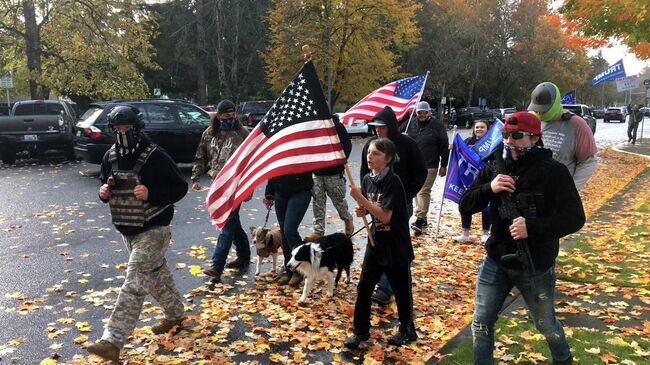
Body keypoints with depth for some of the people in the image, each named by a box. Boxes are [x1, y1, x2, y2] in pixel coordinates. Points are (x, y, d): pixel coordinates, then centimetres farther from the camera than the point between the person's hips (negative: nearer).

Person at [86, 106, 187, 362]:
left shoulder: (155, 157, -15)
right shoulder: (110, 157, 4)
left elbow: (179, 188, -13)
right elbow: (105, 183, 19)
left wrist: (151, 194, -27)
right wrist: (104, 192, -5)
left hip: (153, 229, -7)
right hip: (127, 230, 7)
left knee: (135, 283, -11)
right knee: (156, 273, 20)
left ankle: (113, 341, -12)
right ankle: (176, 314, 40)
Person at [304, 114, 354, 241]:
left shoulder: (337, 126, -9)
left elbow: (347, 146, -8)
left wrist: (339, 164, -11)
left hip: (334, 173, -4)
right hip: (316, 173, 4)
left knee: (338, 199, 6)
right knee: (318, 201, 4)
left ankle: (347, 218, 35)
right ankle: (318, 230, 10)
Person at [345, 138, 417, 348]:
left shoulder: (393, 182, -20)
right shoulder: (367, 179, 1)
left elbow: (385, 215, -25)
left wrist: (360, 198, -28)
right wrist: (362, 211, -8)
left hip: (396, 246, -6)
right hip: (376, 242, 6)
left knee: (401, 290, 11)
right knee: (364, 287, 7)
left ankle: (407, 330, 32)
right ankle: (361, 331, 22)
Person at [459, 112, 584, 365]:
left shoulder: (553, 171, -12)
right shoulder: (494, 167, -1)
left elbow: (575, 217, -14)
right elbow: (465, 207, -1)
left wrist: (533, 227, -28)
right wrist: (488, 188, -20)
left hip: (536, 267, -2)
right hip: (496, 262, 3)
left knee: (546, 326, 18)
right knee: (481, 324, 6)